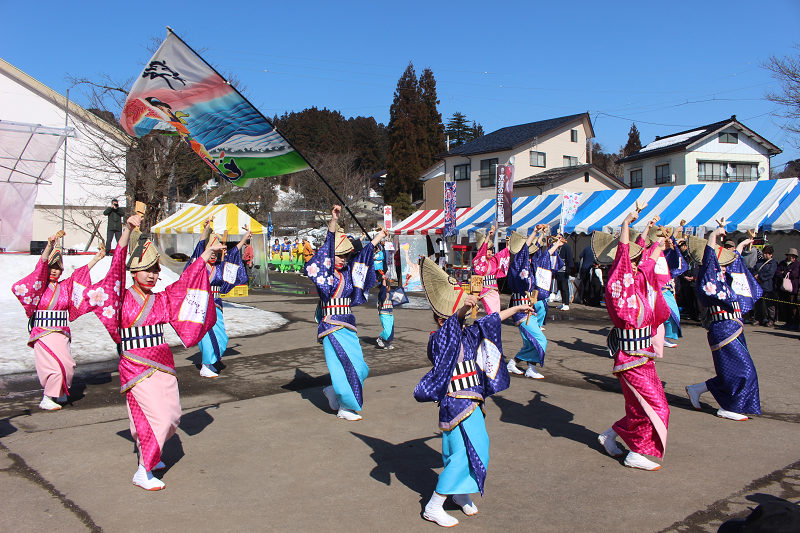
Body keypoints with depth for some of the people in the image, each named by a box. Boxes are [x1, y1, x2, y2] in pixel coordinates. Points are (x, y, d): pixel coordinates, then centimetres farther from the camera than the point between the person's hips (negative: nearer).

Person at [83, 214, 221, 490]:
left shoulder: (161, 300, 7)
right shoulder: (122, 299, -7)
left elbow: (185, 283, 12)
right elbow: (115, 272, -20)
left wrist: (205, 256, 11)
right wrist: (125, 238, -32)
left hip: (163, 367, 6)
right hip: (137, 369, -6)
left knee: (172, 417, 10)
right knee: (158, 418, -10)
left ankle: (150, 455, 36)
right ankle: (143, 472, 6)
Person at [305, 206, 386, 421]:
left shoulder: (347, 272, 9)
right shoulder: (324, 272, -9)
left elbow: (362, 257, 25)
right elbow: (328, 249, -23)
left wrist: (376, 239, 34)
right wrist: (333, 224, -35)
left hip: (348, 326, 7)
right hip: (332, 327, -7)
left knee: (359, 368, 10)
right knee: (343, 367, -4)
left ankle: (332, 392, 31)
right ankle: (345, 408, 12)